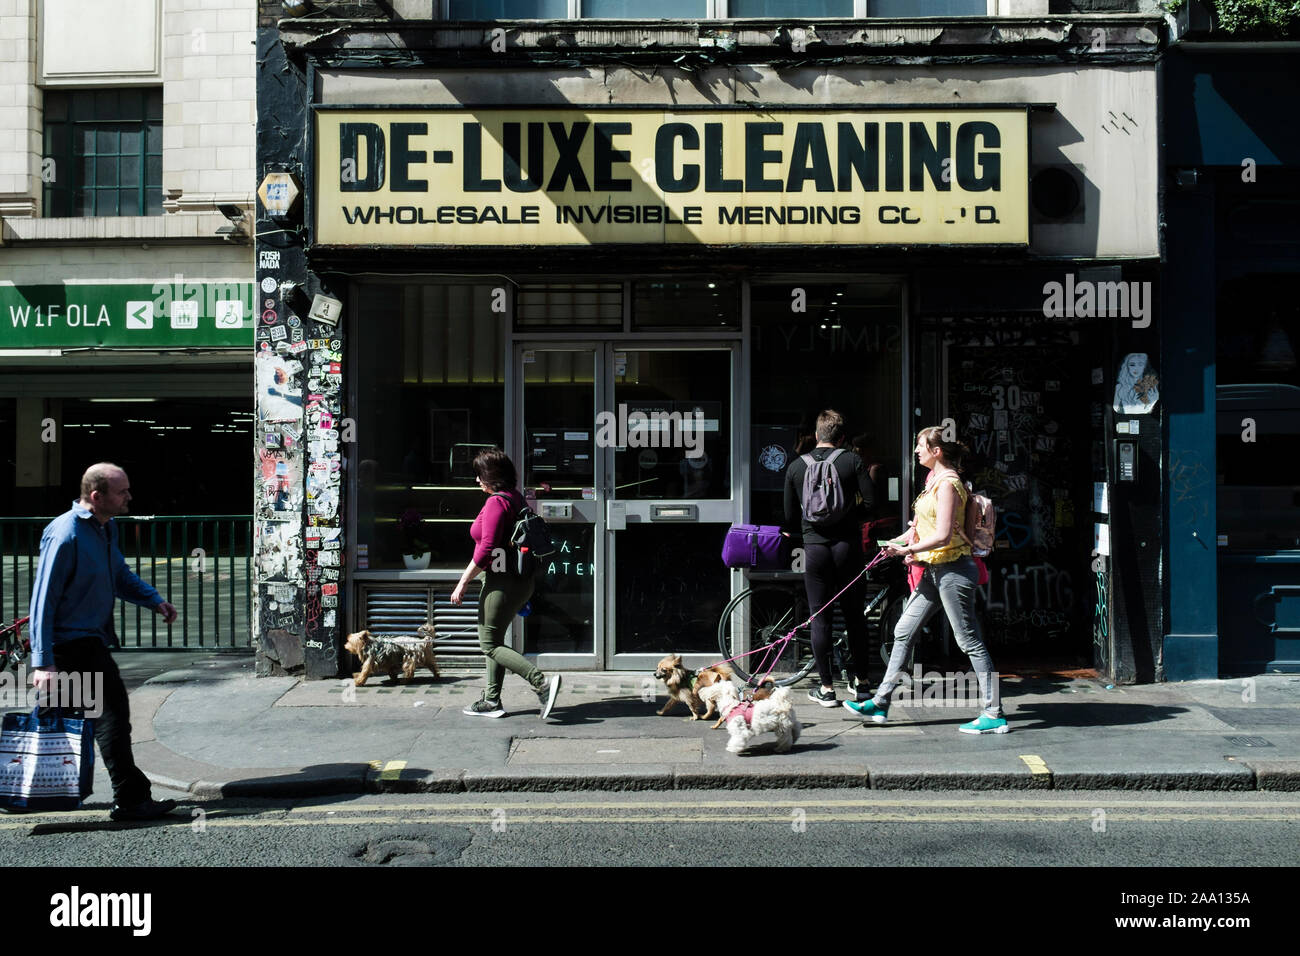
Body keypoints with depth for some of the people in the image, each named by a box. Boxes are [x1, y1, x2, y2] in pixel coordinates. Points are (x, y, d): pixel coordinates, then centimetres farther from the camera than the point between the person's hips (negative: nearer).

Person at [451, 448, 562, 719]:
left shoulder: (497, 502, -17)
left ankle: (543, 683, -16)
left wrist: (463, 582, -18)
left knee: (490, 645, -4)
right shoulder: (516, 498, 13)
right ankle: (491, 700, 21)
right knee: (493, 641, 17)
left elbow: (487, 549, -24)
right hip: (519, 580, 10)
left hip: (502, 582, -10)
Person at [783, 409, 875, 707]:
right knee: (854, 614, 13)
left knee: (819, 618, 5)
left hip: (815, 547, 0)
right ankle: (861, 680, 22)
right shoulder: (853, 461, -1)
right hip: (847, 546, 0)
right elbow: (870, 505, -7)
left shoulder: (796, 467, 4)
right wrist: (847, 514, 12)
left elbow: (791, 517, 8)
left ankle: (826, 688, 7)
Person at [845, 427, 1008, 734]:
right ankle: (879, 703, 16)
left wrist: (906, 549, -15)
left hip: (953, 570, -10)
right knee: (903, 632, 10)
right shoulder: (936, 480, 14)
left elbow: (943, 536, -22)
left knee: (969, 641, -4)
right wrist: (915, 548, 10)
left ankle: (994, 714, 3)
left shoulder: (947, 484, -16)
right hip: (935, 570, 10)